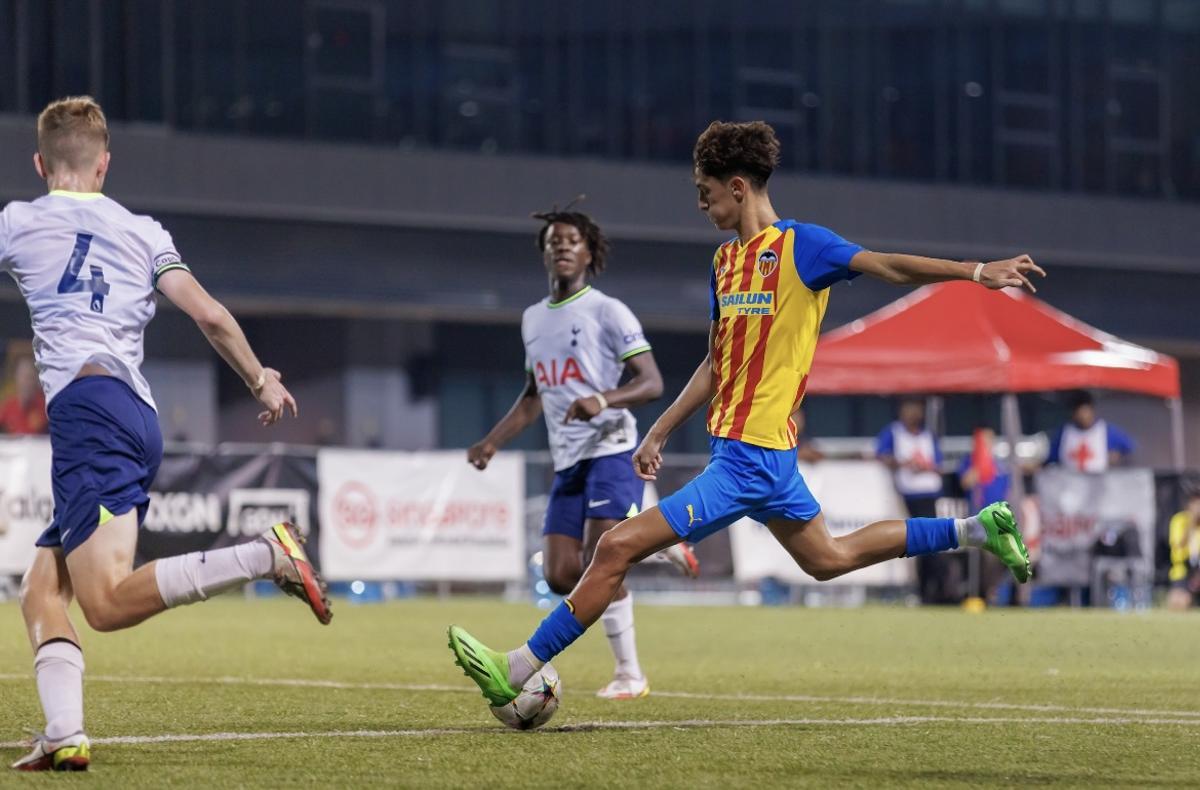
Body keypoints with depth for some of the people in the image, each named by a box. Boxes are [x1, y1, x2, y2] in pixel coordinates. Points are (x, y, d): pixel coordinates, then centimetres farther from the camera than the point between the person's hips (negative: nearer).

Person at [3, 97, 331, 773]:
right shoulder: (142, 232, 19)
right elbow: (209, 315, 12)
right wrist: (261, 380, 24)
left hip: (87, 402, -6)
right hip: (141, 417, 7)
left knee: (107, 602, -19)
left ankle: (268, 555, -30)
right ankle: (64, 735, -6)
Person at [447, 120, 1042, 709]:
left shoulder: (799, 245, -9)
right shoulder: (725, 261, 15)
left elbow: (886, 265, -16)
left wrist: (976, 271, -28)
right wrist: (660, 432, 20)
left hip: (748, 459, -10)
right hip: (749, 451, 10)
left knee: (618, 547, -14)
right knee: (828, 559, 23)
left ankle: (518, 669, -11)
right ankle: (977, 529, 31)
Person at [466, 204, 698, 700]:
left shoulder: (607, 312, -5)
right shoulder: (533, 319, 17)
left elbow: (652, 383, -11)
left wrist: (603, 400, -27)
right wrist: (493, 442, 19)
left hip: (610, 451, -7)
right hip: (567, 462, 7)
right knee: (560, 576, -3)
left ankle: (630, 674, -7)